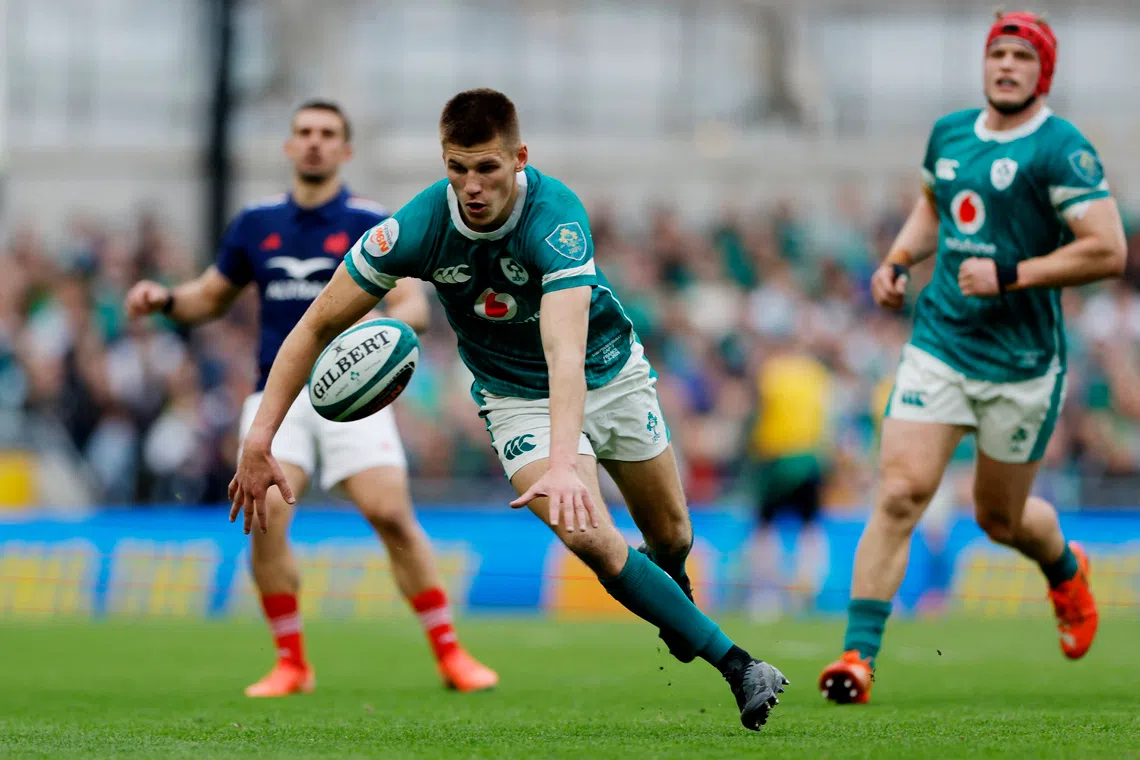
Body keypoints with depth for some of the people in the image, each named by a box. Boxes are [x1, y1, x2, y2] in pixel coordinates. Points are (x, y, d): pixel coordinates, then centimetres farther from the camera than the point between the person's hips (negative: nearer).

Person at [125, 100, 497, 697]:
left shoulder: (373, 224, 1)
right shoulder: (256, 223, 12)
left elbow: (414, 307, -7)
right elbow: (211, 298, 23)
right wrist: (165, 300, 2)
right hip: (277, 394, 2)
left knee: (391, 515, -15)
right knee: (265, 516, -17)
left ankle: (449, 654, -4)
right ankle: (291, 663, -3)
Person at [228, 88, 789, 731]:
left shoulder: (556, 217, -35)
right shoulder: (417, 229, -26)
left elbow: (565, 352, -48)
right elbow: (317, 326, -16)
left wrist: (565, 462, -62)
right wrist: (260, 441, -23)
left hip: (612, 372, 0)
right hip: (518, 398, 0)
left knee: (671, 535, 14)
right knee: (590, 538, -22)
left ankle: (674, 595, 53)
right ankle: (736, 664, -10)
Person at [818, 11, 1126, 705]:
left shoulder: (1060, 150, -12)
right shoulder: (949, 134, 8)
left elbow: (1108, 251, -18)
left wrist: (1010, 275, -21)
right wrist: (898, 261, 12)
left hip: (1023, 364, -4)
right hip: (939, 343, 4)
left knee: (1000, 517, 11)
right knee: (899, 494, -12)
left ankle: (1066, 571, 47)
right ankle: (859, 655, -12)